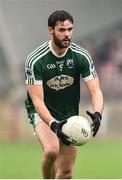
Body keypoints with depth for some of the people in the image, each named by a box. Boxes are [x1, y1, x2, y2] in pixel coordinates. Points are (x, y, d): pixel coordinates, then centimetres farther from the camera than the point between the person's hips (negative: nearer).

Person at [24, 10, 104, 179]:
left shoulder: (82, 56, -12)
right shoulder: (35, 60, -21)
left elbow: (96, 91, -15)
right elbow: (37, 100, -24)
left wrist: (97, 114, -37)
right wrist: (53, 124, -41)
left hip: (69, 116, 4)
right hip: (42, 113, -3)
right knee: (52, 150, -32)